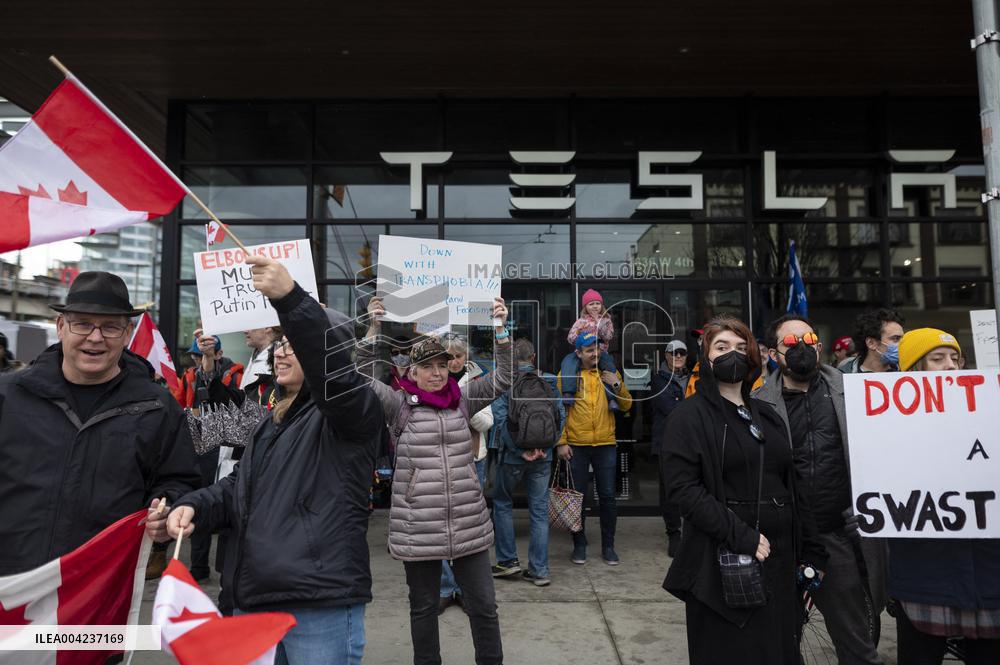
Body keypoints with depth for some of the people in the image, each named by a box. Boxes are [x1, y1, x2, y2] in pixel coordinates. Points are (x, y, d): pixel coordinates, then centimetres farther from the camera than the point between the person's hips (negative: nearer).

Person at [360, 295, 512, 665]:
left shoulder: (462, 399, 5)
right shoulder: (400, 405, -3)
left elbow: (503, 378, 1)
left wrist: (500, 329, -9)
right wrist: (373, 332, -22)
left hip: (469, 524, 2)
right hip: (417, 529, -2)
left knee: (483, 605, 12)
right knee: (423, 606, 17)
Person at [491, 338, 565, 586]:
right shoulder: (549, 381, 1)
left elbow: (501, 419, -16)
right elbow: (561, 416, -2)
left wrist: (520, 450, -13)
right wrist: (544, 447, 0)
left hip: (512, 454, -3)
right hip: (542, 456, 3)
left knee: (502, 503, 18)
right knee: (539, 510, 10)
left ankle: (508, 560, 19)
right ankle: (539, 570, 15)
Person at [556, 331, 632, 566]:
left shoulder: (610, 374, 7)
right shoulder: (567, 375, 0)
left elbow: (626, 406, 9)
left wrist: (618, 385, -8)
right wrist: (561, 442, -7)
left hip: (605, 445, 2)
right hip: (576, 446, -1)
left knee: (607, 496, 7)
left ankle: (608, 546, 22)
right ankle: (579, 545, 23)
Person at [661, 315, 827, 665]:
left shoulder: (767, 415, 13)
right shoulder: (690, 415, -7)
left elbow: (792, 486, 15)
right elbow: (682, 486, -17)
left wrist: (811, 552, 11)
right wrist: (740, 535, -21)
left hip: (779, 560, 6)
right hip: (721, 563, -6)